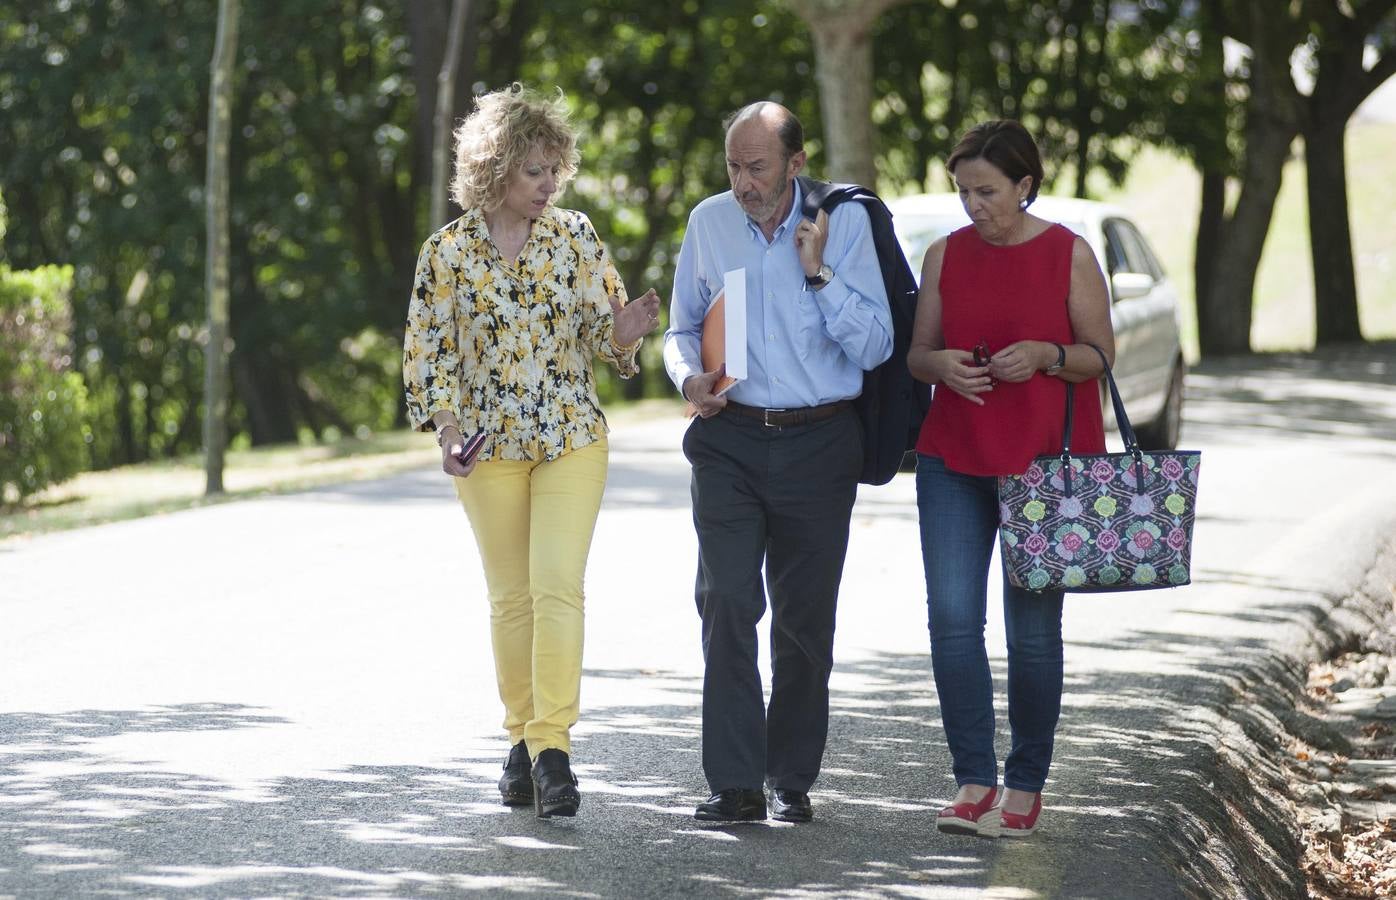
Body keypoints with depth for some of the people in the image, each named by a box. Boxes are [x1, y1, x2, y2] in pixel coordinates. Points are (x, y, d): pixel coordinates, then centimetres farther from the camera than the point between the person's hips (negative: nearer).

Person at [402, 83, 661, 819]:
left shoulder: (574, 235, 1)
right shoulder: (448, 252, -3)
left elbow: (599, 329, 7)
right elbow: (428, 350, 0)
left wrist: (622, 334, -16)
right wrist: (445, 428, -11)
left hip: (571, 436, 0)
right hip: (488, 446, 0)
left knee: (557, 586, -13)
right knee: (510, 597, 8)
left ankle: (553, 746, -16)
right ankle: (524, 741, 20)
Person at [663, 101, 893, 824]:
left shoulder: (844, 224, -2)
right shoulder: (709, 223, 6)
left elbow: (875, 347, -5)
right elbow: (682, 328, 18)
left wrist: (817, 272, -13)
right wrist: (689, 378, -3)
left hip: (818, 445, -1)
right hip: (729, 442, 1)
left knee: (805, 618, 5)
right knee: (726, 602, -11)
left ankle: (792, 780, 16)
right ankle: (735, 784, -11)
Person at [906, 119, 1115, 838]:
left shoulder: (1069, 254, -1)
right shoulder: (946, 255, 7)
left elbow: (1101, 354, 1)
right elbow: (916, 353, 13)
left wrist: (1046, 355, -17)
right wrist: (941, 364, -10)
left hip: (1043, 459, -2)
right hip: (953, 457, 3)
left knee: (1033, 628, 1)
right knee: (952, 620, -6)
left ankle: (1026, 784, 12)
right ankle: (974, 780, 1)